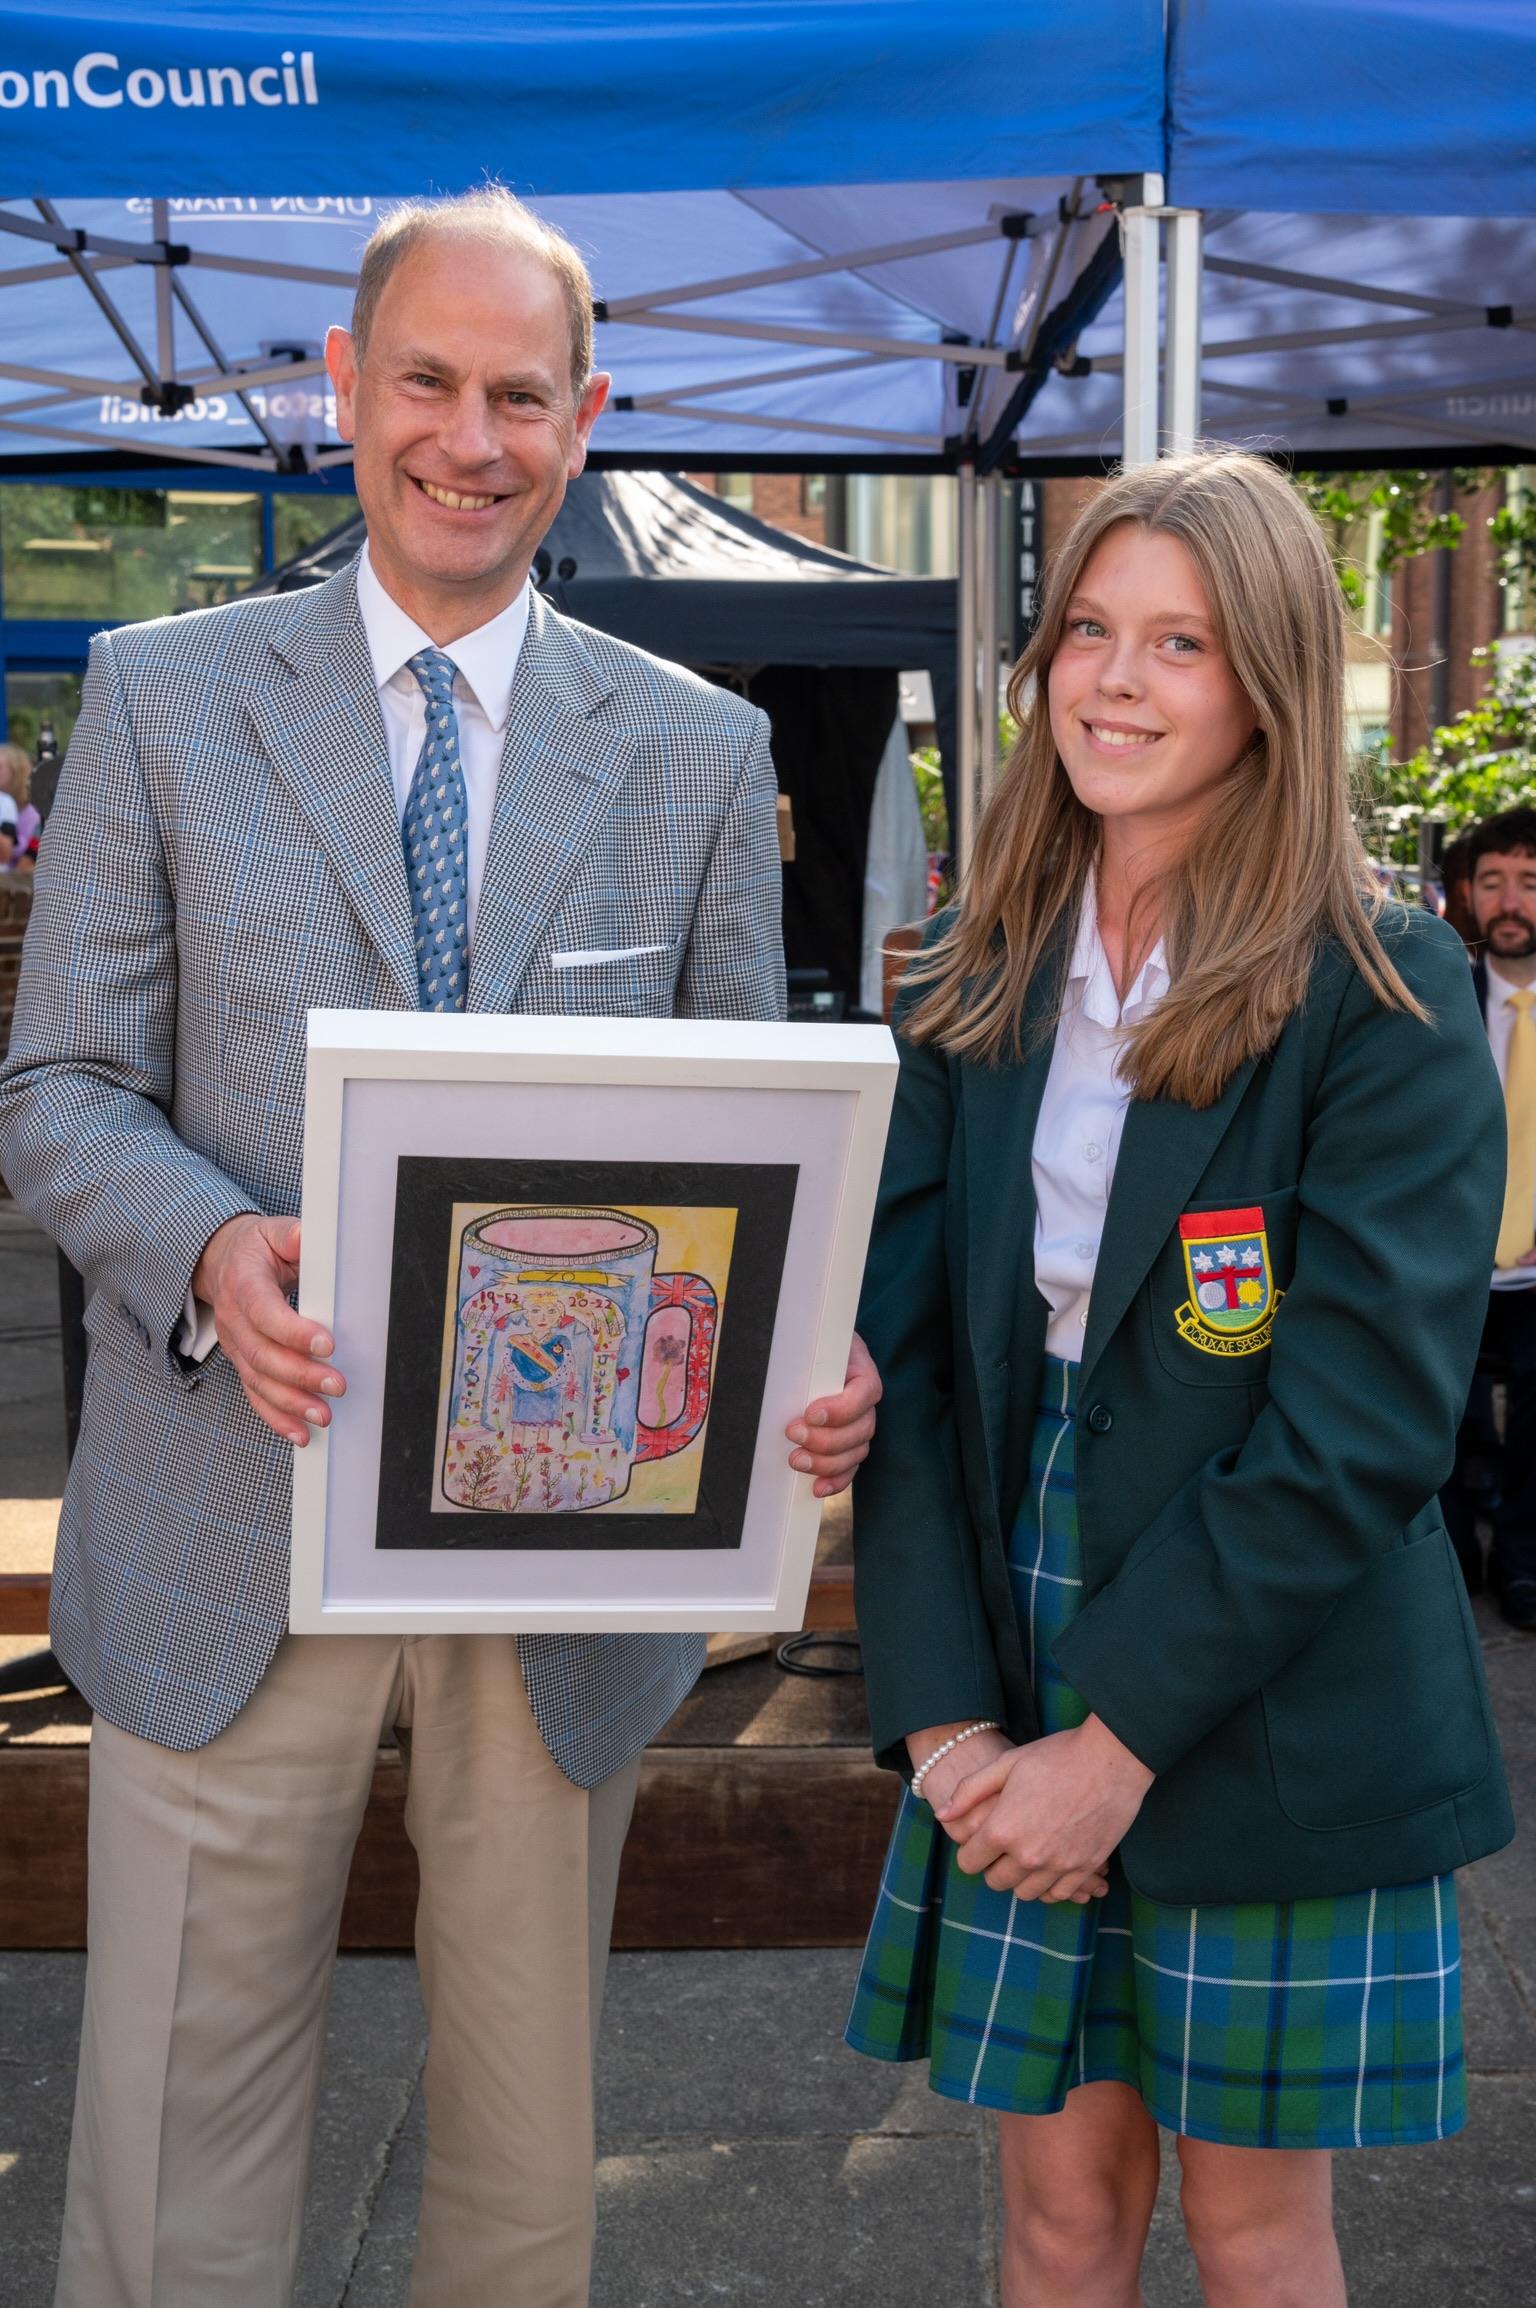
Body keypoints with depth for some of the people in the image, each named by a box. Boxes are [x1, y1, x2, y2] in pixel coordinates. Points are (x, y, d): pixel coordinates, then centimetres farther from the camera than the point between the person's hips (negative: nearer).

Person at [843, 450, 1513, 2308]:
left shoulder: (1386, 995, -10)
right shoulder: (976, 983, 4)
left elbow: (1361, 1421, -15)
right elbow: (899, 1352, 0)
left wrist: (1123, 1739, -16)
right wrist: (944, 1717, -9)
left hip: (1269, 1726, -3)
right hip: (1014, 1708, 4)